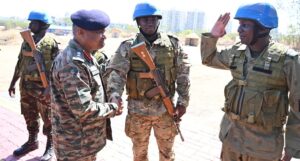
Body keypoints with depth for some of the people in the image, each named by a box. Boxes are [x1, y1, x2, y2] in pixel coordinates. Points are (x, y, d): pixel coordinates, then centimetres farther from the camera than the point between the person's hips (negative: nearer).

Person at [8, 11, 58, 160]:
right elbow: (20, 64, 15)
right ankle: (32, 142, 36)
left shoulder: (51, 43, -12)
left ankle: (50, 146, 23)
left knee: (48, 119, 7)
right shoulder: (26, 41, 9)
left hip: (43, 88, -6)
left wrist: (49, 88, -22)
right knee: (29, 117, 18)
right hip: (26, 87, 7)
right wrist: (13, 83, 17)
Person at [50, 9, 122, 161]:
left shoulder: (85, 56, 5)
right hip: (76, 143, -9)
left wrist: (111, 105, 1)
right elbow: (83, 109, -29)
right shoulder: (72, 63, -27)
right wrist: (113, 108, -14)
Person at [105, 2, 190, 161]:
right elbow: (115, 71, -15)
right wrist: (114, 94, -33)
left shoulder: (172, 44, -1)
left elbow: (183, 73, 2)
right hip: (138, 111, 0)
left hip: (165, 109, 1)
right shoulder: (128, 47, -6)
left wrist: (183, 100, -1)